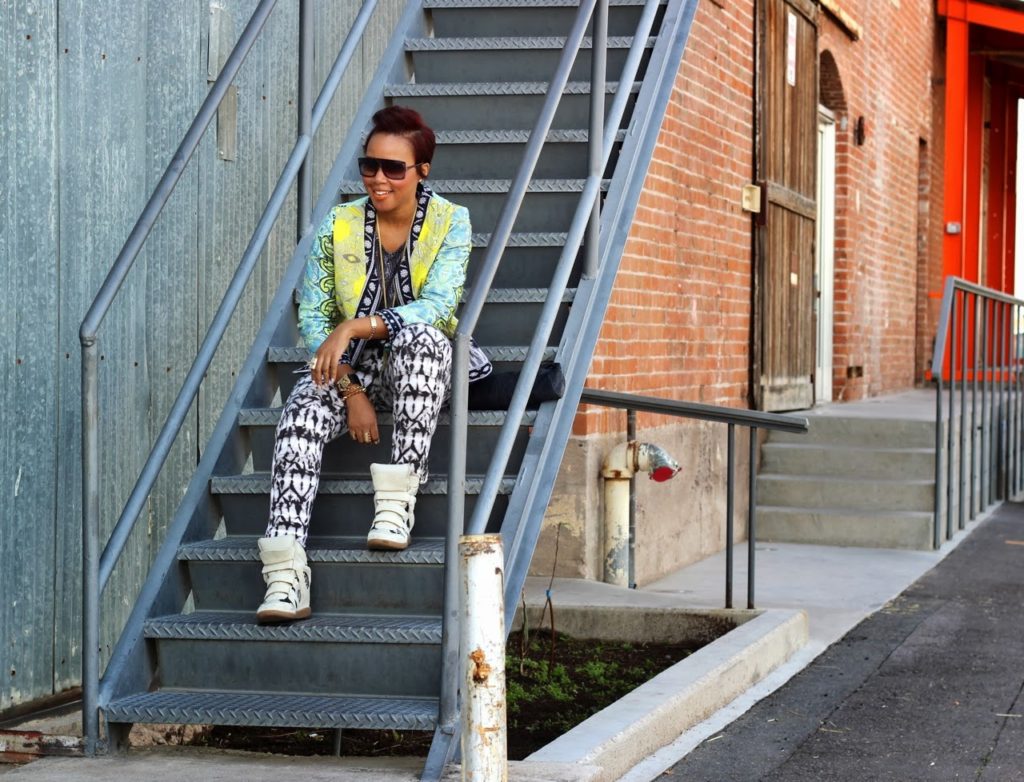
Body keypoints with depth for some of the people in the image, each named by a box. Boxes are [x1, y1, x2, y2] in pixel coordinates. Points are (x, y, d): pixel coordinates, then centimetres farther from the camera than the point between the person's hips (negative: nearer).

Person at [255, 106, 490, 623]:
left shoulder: (450, 223, -5)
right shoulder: (338, 226, 0)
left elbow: (437, 306, -20)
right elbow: (312, 318, -2)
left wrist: (354, 327, -31)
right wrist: (352, 391, -16)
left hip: (421, 365, -1)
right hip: (352, 367, 2)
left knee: (420, 333, -37)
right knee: (304, 407, -31)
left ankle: (397, 502, -36)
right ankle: (286, 575, -45)